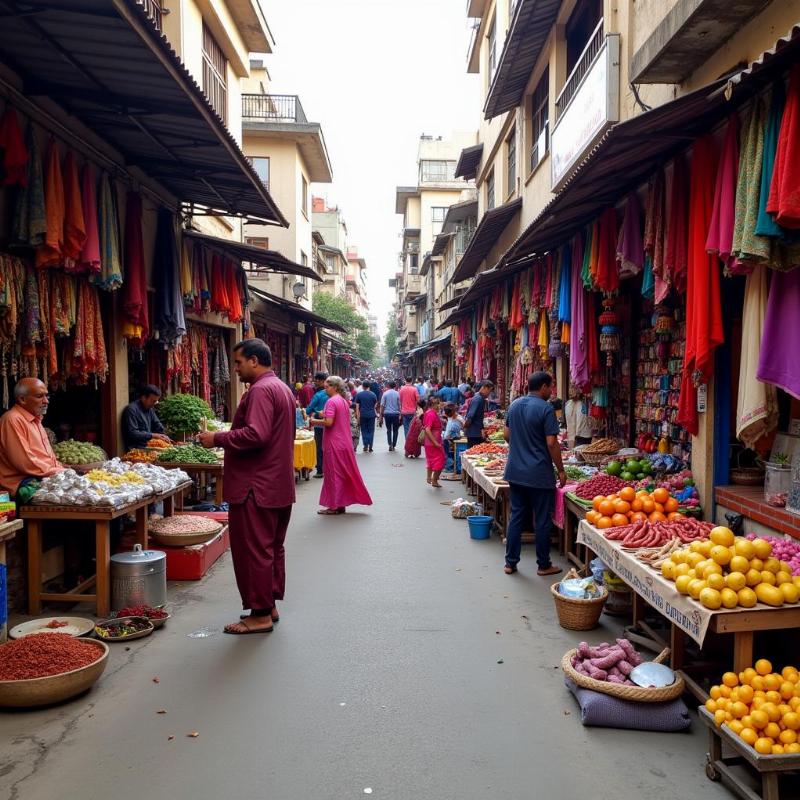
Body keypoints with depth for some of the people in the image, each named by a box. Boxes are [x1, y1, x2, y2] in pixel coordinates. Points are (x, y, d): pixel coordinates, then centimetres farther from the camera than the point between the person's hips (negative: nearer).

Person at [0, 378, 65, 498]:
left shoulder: (35, 420, 22)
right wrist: (57, 473, -15)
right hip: (23, 481, -10)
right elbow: (24, 462, -19)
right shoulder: (13, 420, -10)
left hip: (49, 476, 10)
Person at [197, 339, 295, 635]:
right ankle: (270, 605, 26)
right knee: (272, 548, 16)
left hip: (256, 487, -11)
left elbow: (256, 435, -28)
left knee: (253, 550, -2)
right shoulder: (282, 388, 17)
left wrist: (218, 439, -17)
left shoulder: (261, 390, -17)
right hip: (279, 485, 11)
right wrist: (226, 436, 18)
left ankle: (260, 615, 5)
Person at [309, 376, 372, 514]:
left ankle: (334, 506, 4)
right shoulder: (344, 401, 13)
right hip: (344, 442, 8)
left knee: (333, 473, -1)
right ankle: (341, 504, 18)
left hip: (334, 443, -8)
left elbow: (329, 422, -23)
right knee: (344, 472, 11)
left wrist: (315, 422, -7)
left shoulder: (331, 401, -14)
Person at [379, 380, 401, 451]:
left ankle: (390, 444, -4)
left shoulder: (385, 393, -3)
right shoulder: (397, 393, -4)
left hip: (387, 413, 1)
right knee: (395, 430, 11)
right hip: (395, 413, -1)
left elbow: (382, 405, -3)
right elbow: (399, 405, -2)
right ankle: (394, 445, 10)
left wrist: (381, 416, 3)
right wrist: (400, 415, 6)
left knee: (389, 430, 12)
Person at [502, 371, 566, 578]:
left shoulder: (514, 405, 7)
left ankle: (510, 562, 17)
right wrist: (561, 470, -6)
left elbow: (506, 434, 14)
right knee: (543, 520, 6)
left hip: (515, 472, 6)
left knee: (516, 516, 13)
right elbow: (552, 443, -16)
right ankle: (544, 565, 16)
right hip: (539, 475, -6)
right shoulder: (545, 409, -14)